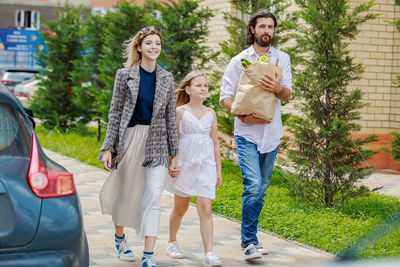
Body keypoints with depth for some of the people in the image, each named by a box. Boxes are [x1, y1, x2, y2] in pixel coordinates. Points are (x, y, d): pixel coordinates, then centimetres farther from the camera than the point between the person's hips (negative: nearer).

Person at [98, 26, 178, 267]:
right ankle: (120, 238, 38)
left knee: (154, 195, -11)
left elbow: (171, 117, 9)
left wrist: (174, 153, 8)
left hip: (156, 143, 1)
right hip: (129, 138, -1)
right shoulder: (125, 75, -1)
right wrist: (108, 148, -4)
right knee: (124, 192, 11)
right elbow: (115, 113, 1)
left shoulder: (167, 79, 5)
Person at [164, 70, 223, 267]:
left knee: (205, 208, -10)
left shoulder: (210, 114, 8)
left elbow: (215, 142, 12)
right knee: (180, 208, 12)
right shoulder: (180, 112, -1)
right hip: (184, 164, -1)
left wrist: (219, 170, 11)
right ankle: (172, 242, 35)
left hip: (205, 165, 1)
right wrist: (170, 164, -8)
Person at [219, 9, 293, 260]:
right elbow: (225, 96, -1)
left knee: (261, 189, 9)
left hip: (271, 133, 3)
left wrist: (278, 88, -23)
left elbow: (288, 95, 0)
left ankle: (249, 236, 22)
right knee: (253, 186, -16)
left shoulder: (282, 59, 9)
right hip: (246, 133, -3)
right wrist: (244, 116, -16)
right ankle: (250, 242, -10)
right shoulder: (239, 61, 2)